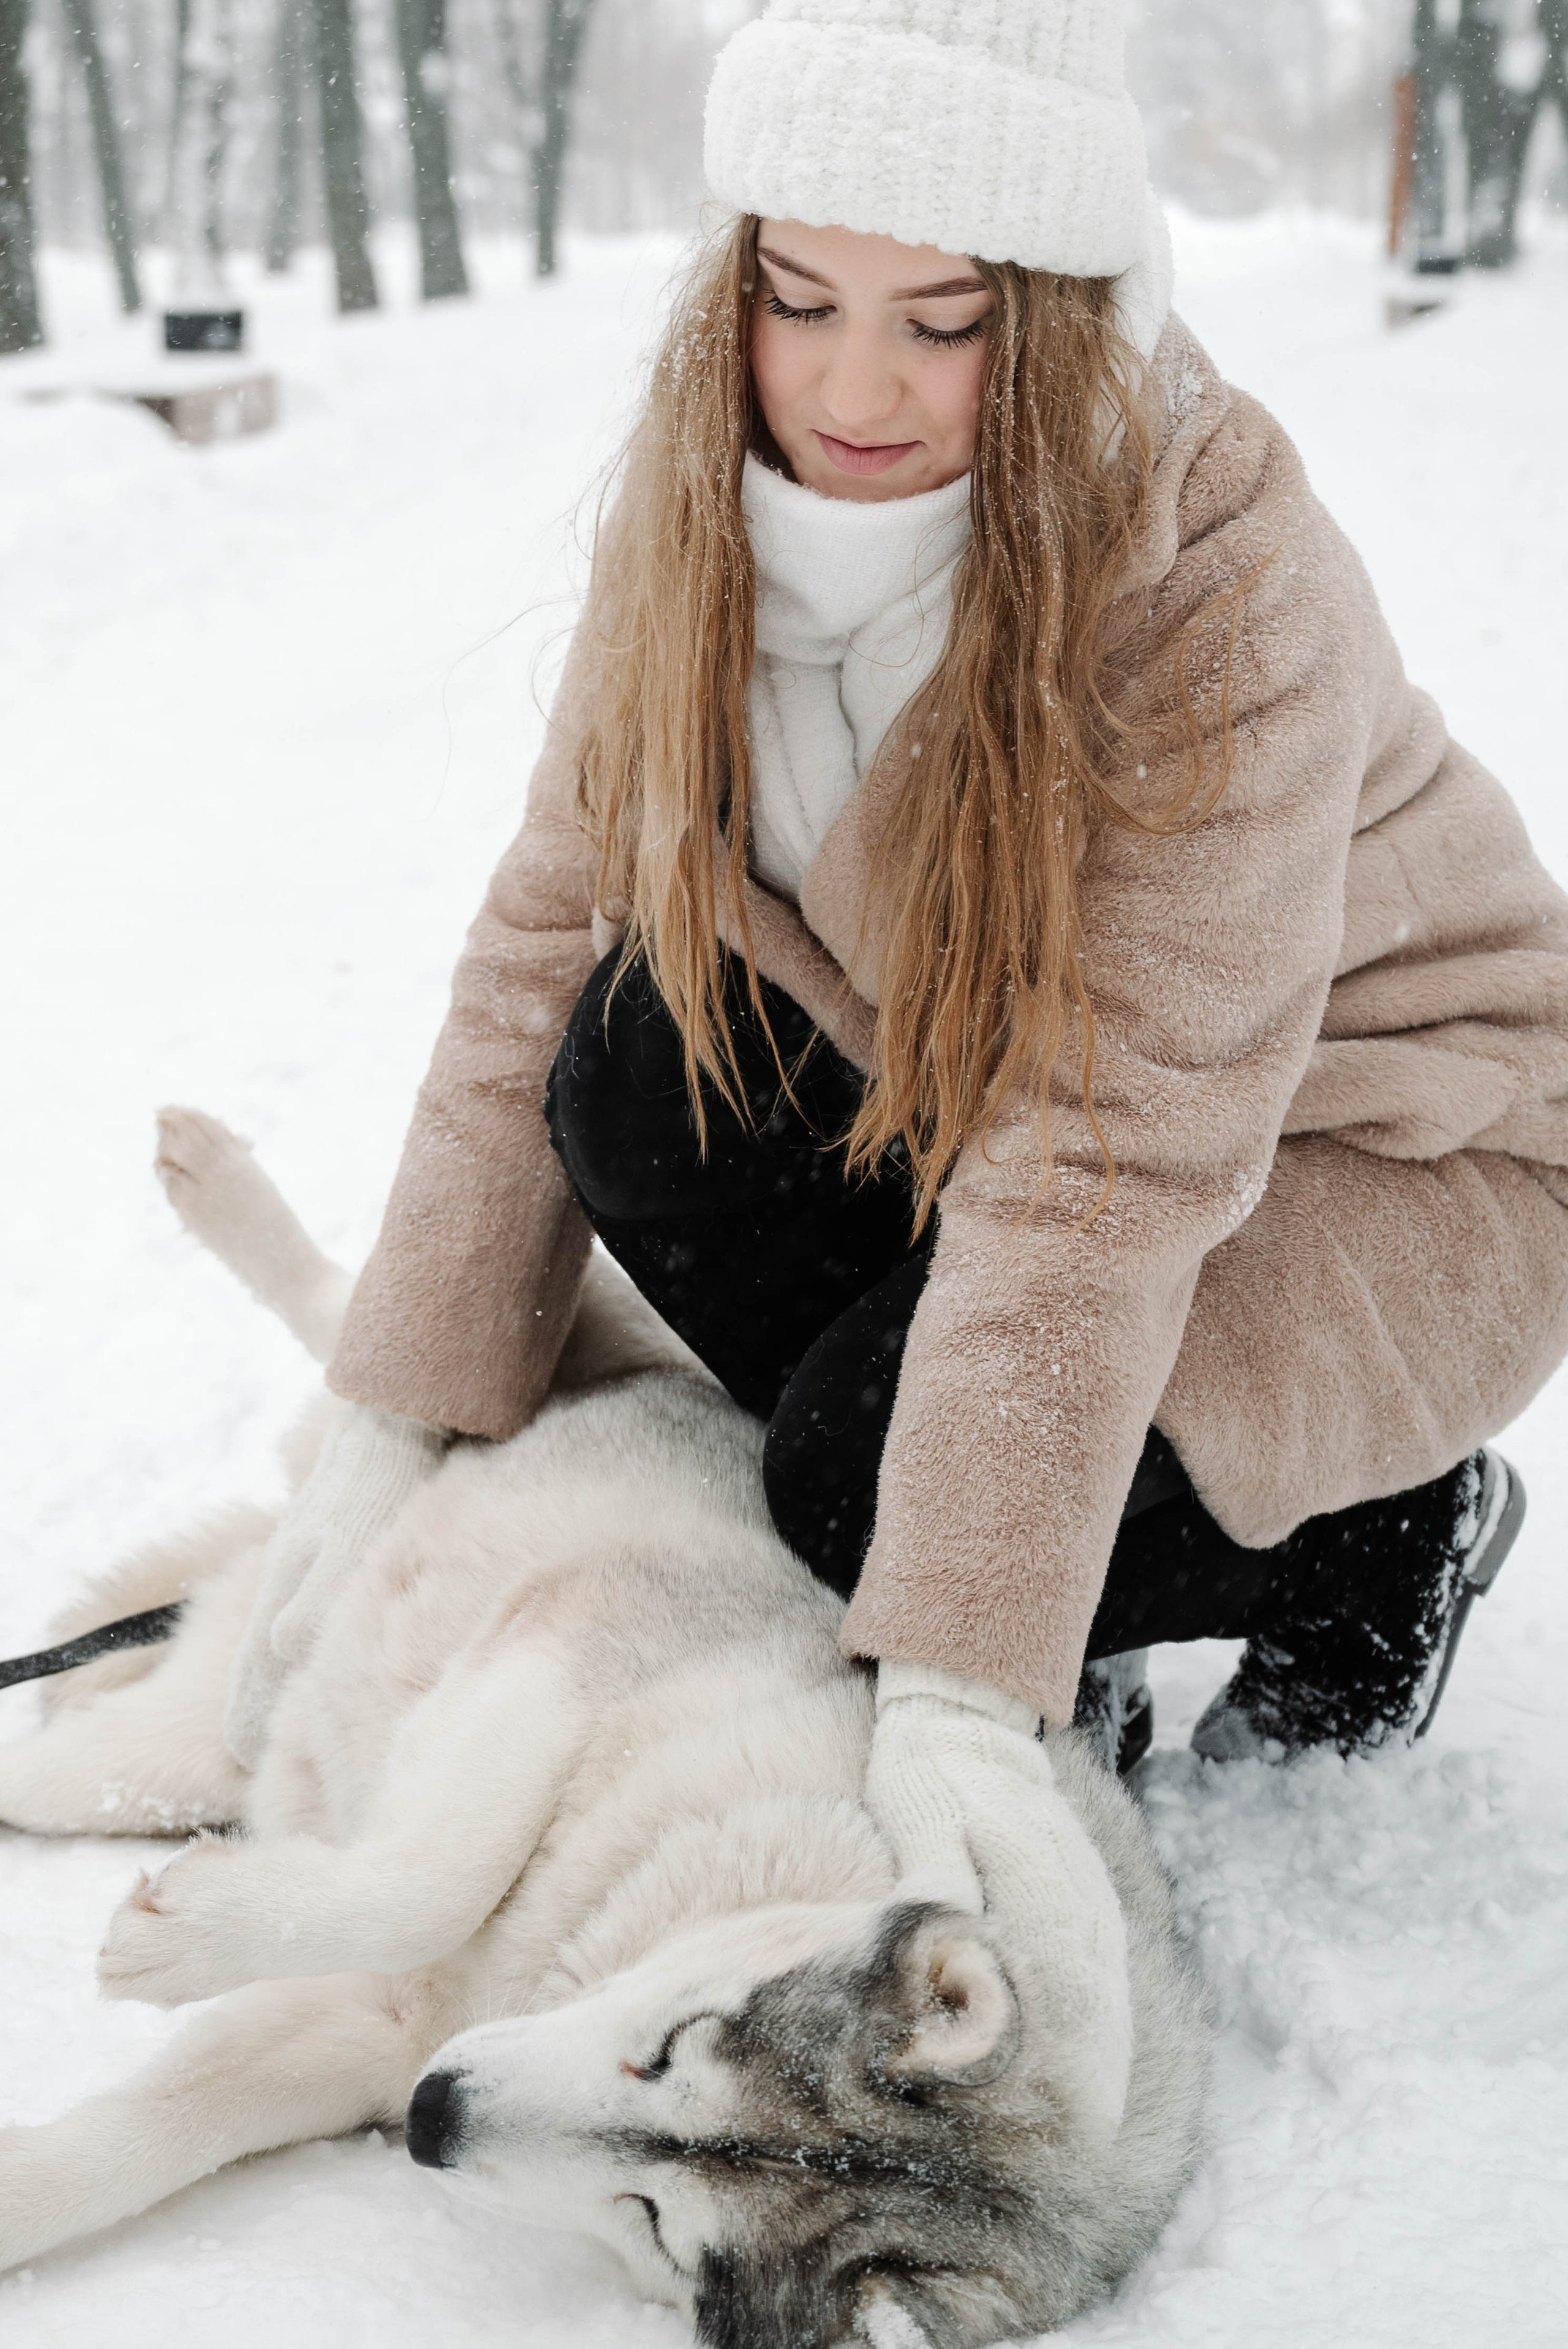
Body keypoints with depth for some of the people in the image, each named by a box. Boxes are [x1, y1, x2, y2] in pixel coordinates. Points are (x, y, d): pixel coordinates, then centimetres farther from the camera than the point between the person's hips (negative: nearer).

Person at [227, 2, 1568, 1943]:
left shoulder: (1222, 584, -30)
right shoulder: (706, 503, -12)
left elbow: (1108, 1167, -34)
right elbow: (548, 940, -11)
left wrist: (964, 1677, -35)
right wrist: (400, 1420, -14)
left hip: (1381, 1154, -5)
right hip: (970, 1083, 6)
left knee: (865, 1453, -26)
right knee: (649, 1056, -21)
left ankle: (1392, 1529, 2)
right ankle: (935, 1544, -2)